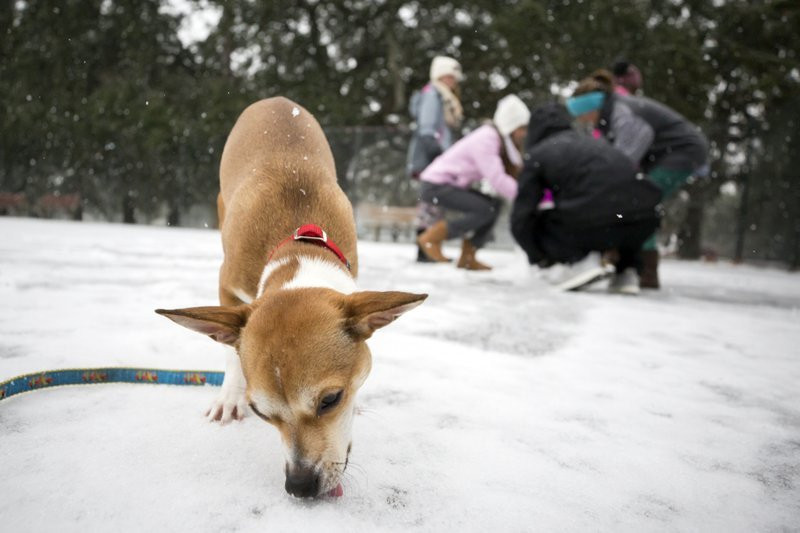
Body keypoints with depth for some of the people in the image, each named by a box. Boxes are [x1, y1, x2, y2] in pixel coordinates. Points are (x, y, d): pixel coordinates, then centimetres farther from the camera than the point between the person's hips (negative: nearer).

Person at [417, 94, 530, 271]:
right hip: (435, 185, -10)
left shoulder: (500, 139, 6)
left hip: (451, 184, 10)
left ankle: (467, 257, 7)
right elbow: (496, 179, -30)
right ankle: (432, 237, -7)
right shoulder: (486, 139, -22)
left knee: (495, 205, 4)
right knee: (486, 209, -19)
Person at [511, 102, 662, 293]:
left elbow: (521, 219, 8)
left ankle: (580, 258, -1)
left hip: (595, 226, -5)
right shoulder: (593, 142, 30)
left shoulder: (537, 154, 13)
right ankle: (626, 269, 19)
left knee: (530, 226, 18)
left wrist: (540, 258, 26)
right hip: (644, 223, 6)